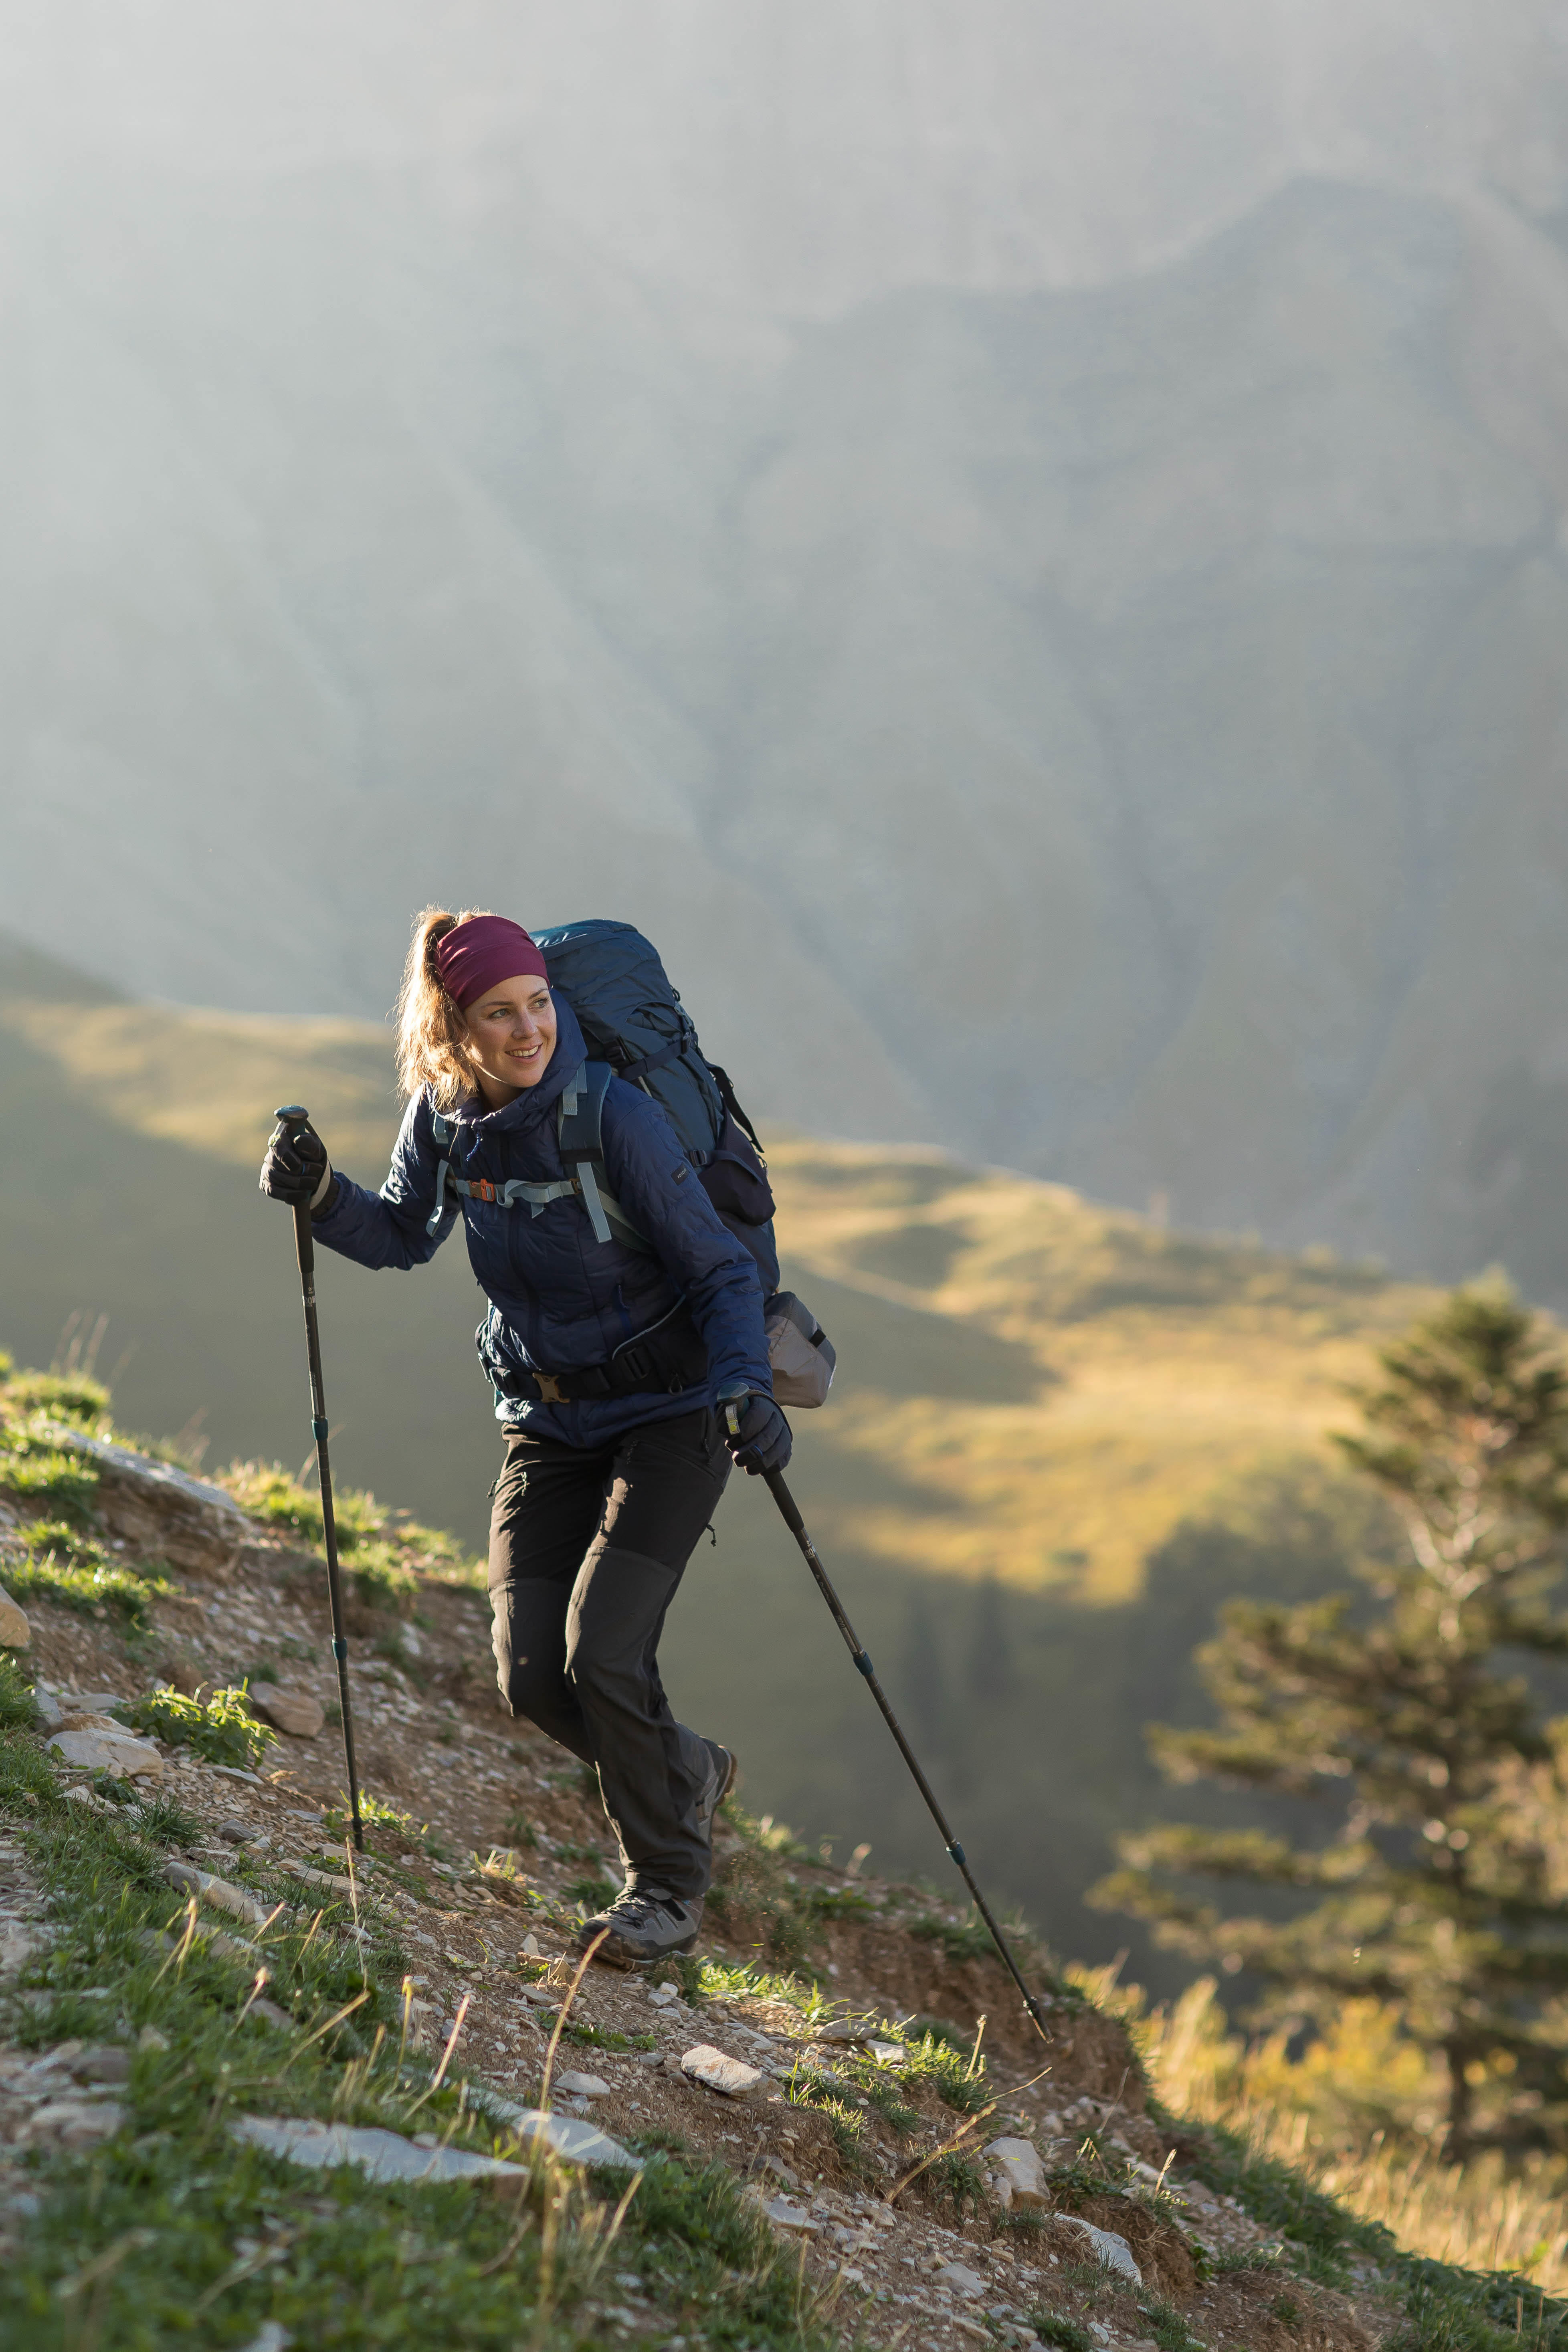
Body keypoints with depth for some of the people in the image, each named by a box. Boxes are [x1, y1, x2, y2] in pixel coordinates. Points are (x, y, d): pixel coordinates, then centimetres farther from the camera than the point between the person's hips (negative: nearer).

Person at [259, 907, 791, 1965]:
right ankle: (685, 1773, 27)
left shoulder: (616, 1118, -22)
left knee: (601, 1653, -16)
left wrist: (748, 1385, -32)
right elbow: (403, 1235, 12)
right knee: (531, 1677, -3)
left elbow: (722, 1272, -15)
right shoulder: (443, 1113, -6)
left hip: (669, 1413, -5)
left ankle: (668, 1887, 6)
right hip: (549, 1425, 5)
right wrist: (323, 1195, -8)